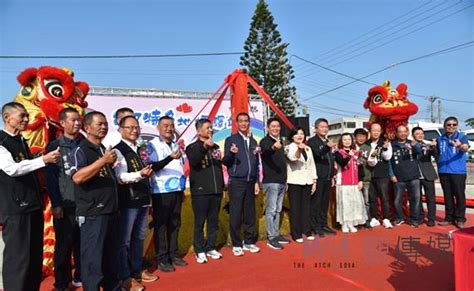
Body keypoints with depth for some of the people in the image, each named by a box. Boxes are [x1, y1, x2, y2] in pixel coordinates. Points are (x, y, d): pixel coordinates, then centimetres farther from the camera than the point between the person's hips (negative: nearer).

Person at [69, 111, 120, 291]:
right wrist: (103, 161, -29)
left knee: (111, 255, 18)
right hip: (92, 214, -8)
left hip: (111, 211, 8)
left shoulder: (106, 150, 14)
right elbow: (77, 177, -27)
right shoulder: (80, 151, -9)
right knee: (92, 258, 1)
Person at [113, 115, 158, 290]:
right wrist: (140, 174, -36)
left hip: (142, 200, 9)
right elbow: (120, 177, -21)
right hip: (127, 202, -8)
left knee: (139, 238, 18)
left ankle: (137, 270, 33)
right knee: (124, 240, 3)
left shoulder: (138, 149, 14)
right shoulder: (118, 150, -11)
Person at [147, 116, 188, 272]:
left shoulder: (175, 145, 13)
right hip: (161, 191, -6)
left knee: (175, 224, 12)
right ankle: (162, 259, 13)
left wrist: (182, 189, 16)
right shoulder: (153, 144, -6)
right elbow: (153, 166, -18)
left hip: (176, 190, 6)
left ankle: (173, 255, 24)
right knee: (161, 225, 2)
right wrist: (170, 158, -31)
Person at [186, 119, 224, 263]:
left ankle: (211, 248, 23)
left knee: (214, 221, 10)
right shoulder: (193, 147, -1)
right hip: (200, 192, -5)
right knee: (200, 222, 1)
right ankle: (200, 251, 12)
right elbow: (193, 161, -23)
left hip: (216, 191, 5)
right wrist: (204, 146, -36)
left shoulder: (215, 147, 14)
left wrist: (222, 186, 16)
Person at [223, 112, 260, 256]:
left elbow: (256, 164, 16)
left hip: (250, 182, 4)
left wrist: (256, 182, 11)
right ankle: (236, 244, 11)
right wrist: (231, 153, -26)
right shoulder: (231, 139, -1)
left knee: (250, 213, 9)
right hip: (236, 182, -4)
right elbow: (225, 161, -6)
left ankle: (249, 242, 22)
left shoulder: (253, 141, 12)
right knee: (236, 214, -1)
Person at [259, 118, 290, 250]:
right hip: (271, 181, -8)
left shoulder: (280, 141, 16)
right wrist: (273, 148, -54)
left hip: (281, 181, 8)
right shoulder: (265, 141, -8)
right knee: (271, 210, -5)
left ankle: (276, 234, 23)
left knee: (278, 210, 14)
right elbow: (265, 152, -31)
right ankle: (271, 238, 2)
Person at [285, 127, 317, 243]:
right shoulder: (289, 147, -4)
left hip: (307, 182, 5)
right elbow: (292, 158, -26)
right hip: (294, 182, -5)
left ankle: (307, 231, 21)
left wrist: (314, 181, 10)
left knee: (306, 207, 10)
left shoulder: (308, 149, 13)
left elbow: (312, 165, 15)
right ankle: (296, 234, 7)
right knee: (295, 208, -1)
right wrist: (299, 149, -45)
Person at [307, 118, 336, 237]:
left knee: (325, 202, 12)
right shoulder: (312, 141, -6)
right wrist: (327, 146, -44)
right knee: (316, 202, -1)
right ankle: (316, 227, 6)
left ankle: (323, 224, 22)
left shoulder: (328, 141, 17)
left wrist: (332, 176, 18)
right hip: (318, 177, -7)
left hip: (327, 177, 7)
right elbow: (318, 153, -25)